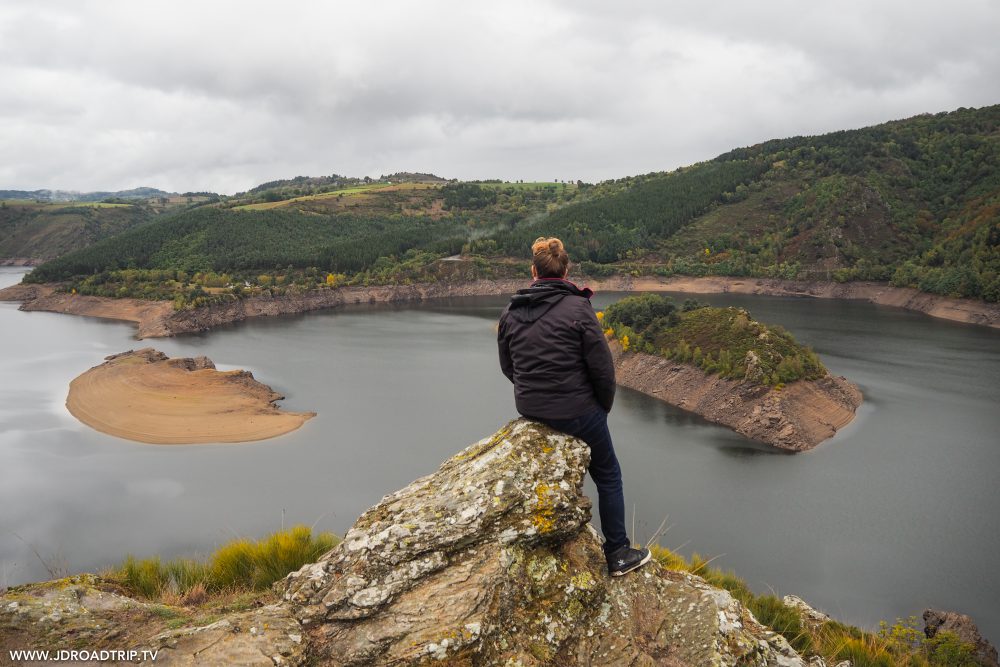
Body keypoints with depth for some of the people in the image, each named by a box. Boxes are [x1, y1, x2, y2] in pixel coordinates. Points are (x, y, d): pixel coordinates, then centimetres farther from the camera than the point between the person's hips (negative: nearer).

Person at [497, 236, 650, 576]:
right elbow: (602, 367, -14)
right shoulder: (578, 307, -15)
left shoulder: (510, 311, 0)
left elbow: (507, 367, 9)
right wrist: (604, 406, 2)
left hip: (528, 408, 6)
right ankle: (618, 554, 21)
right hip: (576, 411, -5)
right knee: (608, 476, 15)